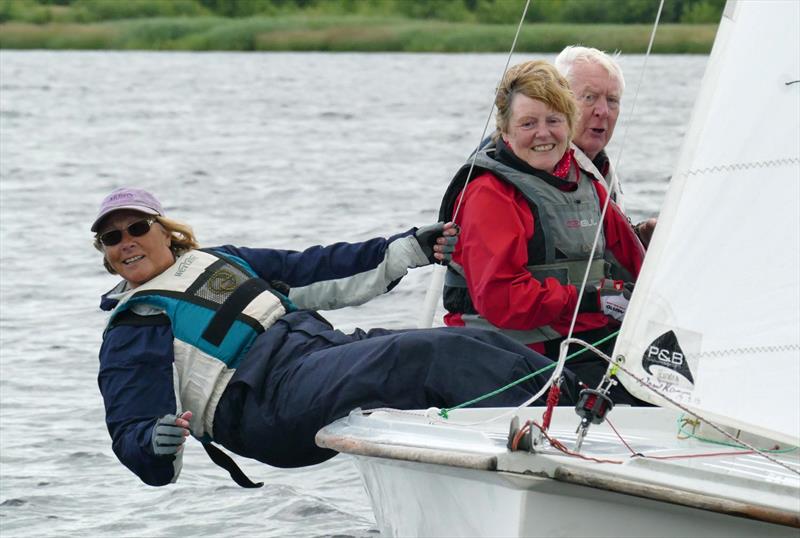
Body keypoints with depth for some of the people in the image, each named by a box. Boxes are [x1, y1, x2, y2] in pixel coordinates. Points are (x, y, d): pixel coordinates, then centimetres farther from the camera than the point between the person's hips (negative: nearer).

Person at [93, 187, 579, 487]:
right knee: (438, 356, -28)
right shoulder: (131, 333, 9)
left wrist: (414, 248, 26)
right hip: (278, 393, -8)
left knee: (482, 344, -12)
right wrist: (156, 442, -26)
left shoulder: (217, 262, 29)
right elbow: (131, 433, 0)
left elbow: (318, 271, 32)